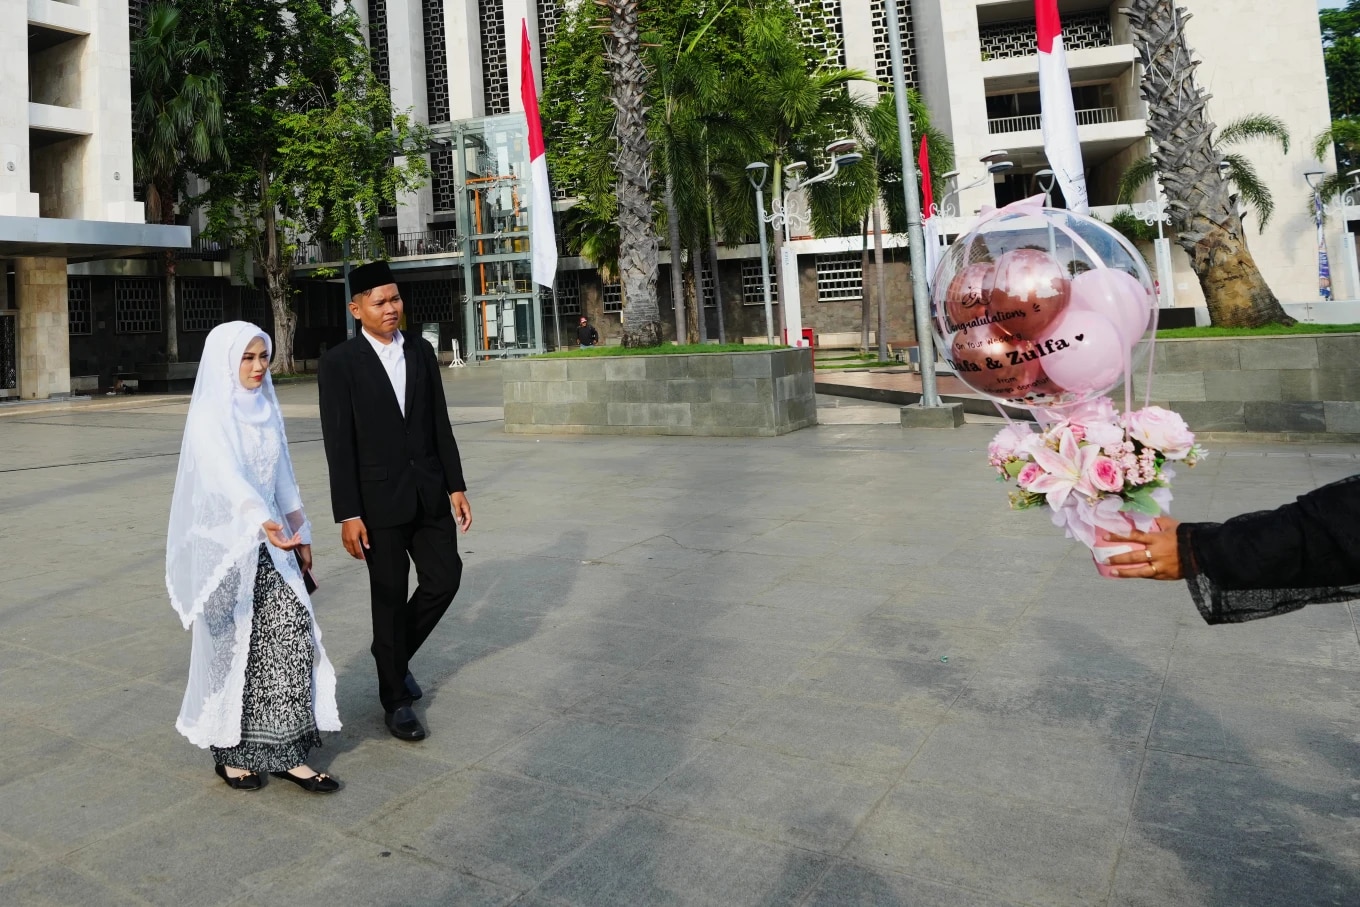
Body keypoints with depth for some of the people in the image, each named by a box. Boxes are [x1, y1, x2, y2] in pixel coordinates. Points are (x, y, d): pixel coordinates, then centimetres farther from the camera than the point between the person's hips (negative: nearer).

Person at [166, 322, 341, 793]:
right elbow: (228, 475, -26)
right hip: (227, 542, -5)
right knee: (233, 645, 5)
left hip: (272, 541, 5)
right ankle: (231, 752, 22)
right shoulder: (210, 414, -10)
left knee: (292, 631, -4)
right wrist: (265, 522, -41)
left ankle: (284, 751, 3)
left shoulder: (265, 410, 10)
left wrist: (300, 530, 13)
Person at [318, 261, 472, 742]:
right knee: (390, 597, 5)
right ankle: (395, 699, 23)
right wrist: (348, 514, -12)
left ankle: (395, 654, 33)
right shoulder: (339, 362, -7)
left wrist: (456, 485, 4)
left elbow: (440, 423, 8)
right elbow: (339, 444, -9)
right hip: (380, 500, -4)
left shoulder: (421, 350, 7)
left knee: (444, 579, 5)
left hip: (429, 494, 4)